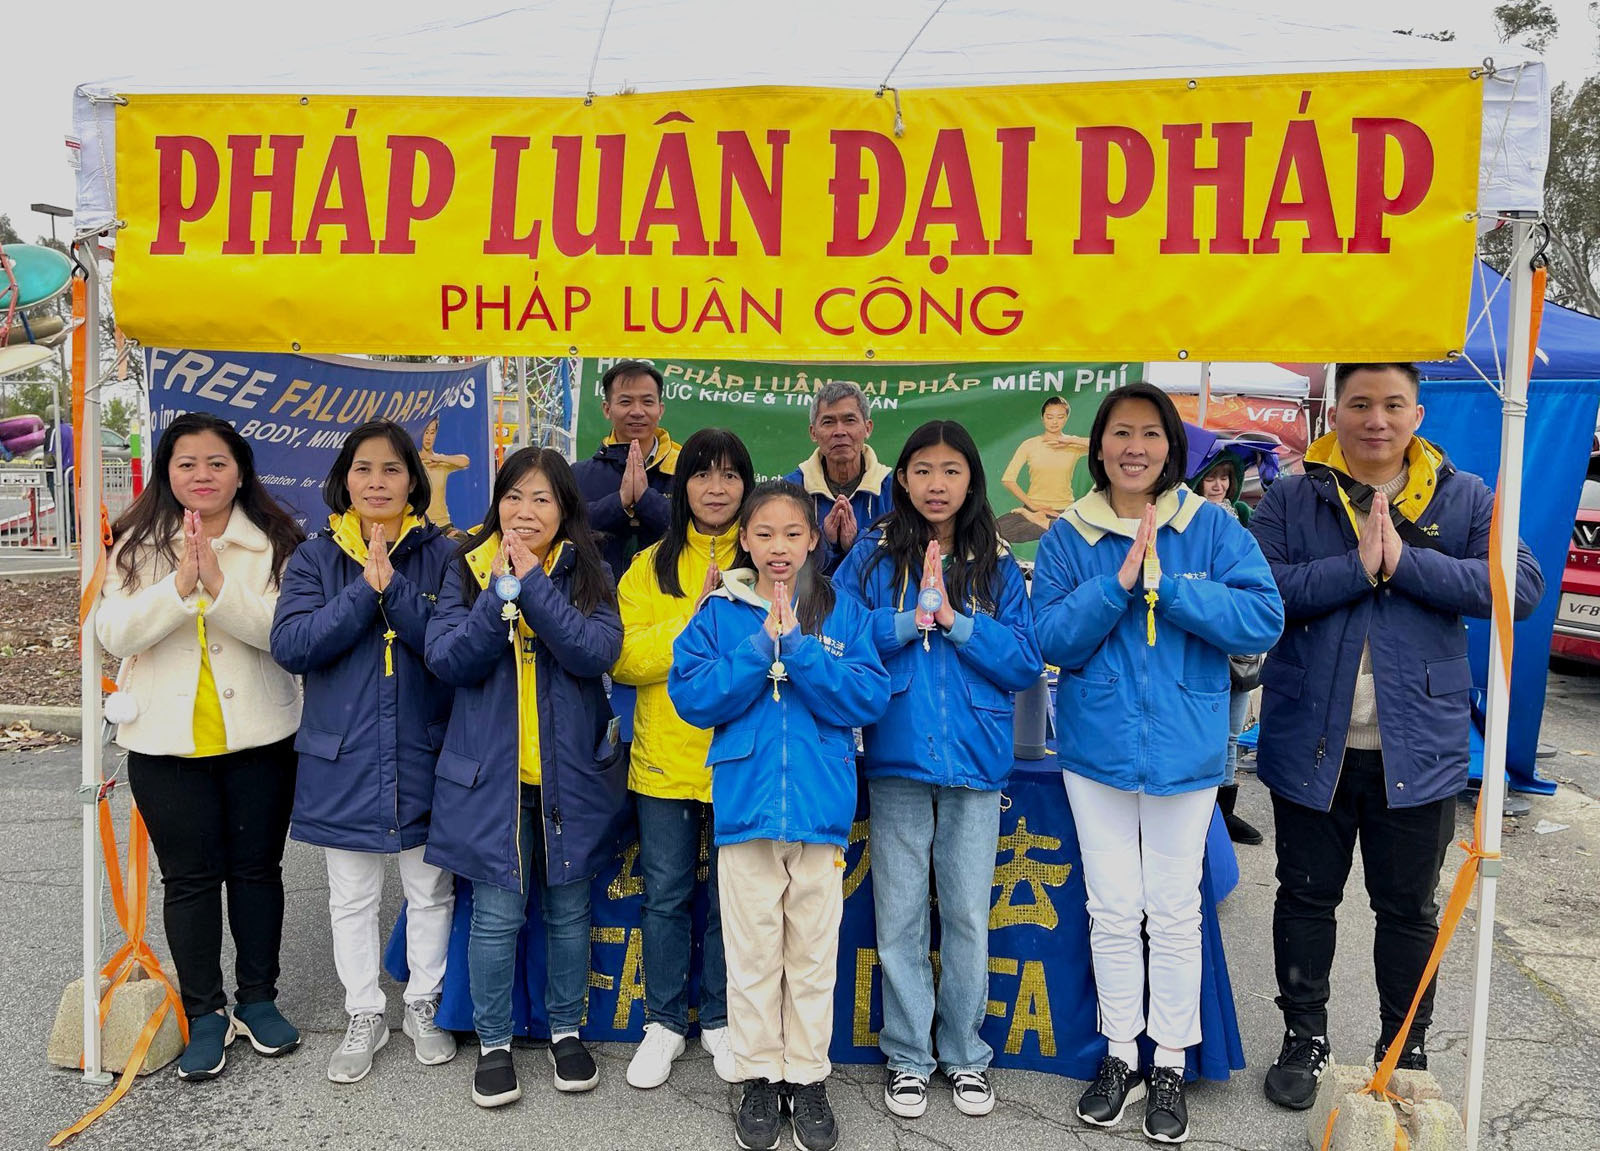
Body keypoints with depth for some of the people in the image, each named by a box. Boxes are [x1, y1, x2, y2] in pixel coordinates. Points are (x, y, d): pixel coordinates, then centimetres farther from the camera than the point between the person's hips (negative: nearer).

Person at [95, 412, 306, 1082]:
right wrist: (180, 587, -24)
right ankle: (204, 1013, 24)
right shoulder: (138, 546, 2)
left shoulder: (273, 543, -3)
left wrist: (220, 586, -27)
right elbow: (113, 633, -9)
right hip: (166, 743, 1)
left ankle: (257, 998, 29)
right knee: (189, 877, 9)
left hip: (259, 737, 0)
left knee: (257, 868, 12)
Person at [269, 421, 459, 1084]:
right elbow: (291, 645, -13)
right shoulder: (316, 558, 1)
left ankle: (425, 1004, 33)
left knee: (430, 891, 13)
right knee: (351, 898, 14)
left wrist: (393, 588, -23)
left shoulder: (443, 556, -2)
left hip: (424, 757, -1)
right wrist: (364, 592, -21)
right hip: (342, 760, 1)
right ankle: (364, 1015, 31)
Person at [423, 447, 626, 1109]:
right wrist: (502, 592, -20)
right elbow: (445, 658, -10)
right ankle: (493, 1042, 24)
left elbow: (598, 651, -16)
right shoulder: (467, 571, 3)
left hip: (571, 774, 1)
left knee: (568, 910, 12)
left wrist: (531, 583, -20)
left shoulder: (586, 573, 1)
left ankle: (566, 1030, 32)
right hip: (490, 774, 0)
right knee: (497, 914, 3)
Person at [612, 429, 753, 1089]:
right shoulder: (652, 565, 5)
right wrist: (695, 619, -17)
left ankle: (719, 1020, 29)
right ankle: (664, 1023, 27)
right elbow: (625, 658, -6)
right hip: (666, 759, 1)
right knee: (667, 893, 9)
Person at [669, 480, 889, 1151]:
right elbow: (692, 697, -7)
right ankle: (758, 1077, 24)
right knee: (751, 949, 8)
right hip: (745, 801, 0)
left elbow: (869, 699, -8)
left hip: (821, 804, 0)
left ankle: (808, 1077, 25)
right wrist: (761, 646, -15)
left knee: (814, 948, 10)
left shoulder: (842, 613, 3)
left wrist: (798, 647, -17)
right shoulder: (720, 613, 3)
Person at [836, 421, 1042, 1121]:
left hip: (975, 757, 1)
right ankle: (907, 1056, 23)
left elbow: (1026, 663, -2)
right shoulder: (873, 554, 3)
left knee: (968, 915, 8)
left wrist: (956, 621, -13)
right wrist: (910, 618, -17)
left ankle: (965, 1055, 26)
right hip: (897, 756, 0)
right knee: (899, 915, 8)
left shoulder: (996, 565, 5)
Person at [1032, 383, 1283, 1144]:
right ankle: (1121, 1057, 29)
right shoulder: (1068, 536, 0)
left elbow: (1264, 620, -13)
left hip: (1184, 748, -1)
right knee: (1112, 909, 11)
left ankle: (1170, 1066, 26)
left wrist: (1164, 585, -20)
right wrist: (1118, 583, -21)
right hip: (1096, 747, 1)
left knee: (1174, 910, 9)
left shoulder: (1212, 528, -3)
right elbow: (1052, 639, -8)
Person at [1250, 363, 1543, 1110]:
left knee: (1408, 907, 14)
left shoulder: (1464, 498, 1)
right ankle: (1304, 1038, 32)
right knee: (1307, 896, 14)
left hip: (1417, 746, 1)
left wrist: (1406, 562, -22)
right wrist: (1355, 568, -23)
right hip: (1311, 741, 0)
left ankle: (1405, 1052, 33)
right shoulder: (1291, 500, -2)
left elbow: (1521, 585, -12)